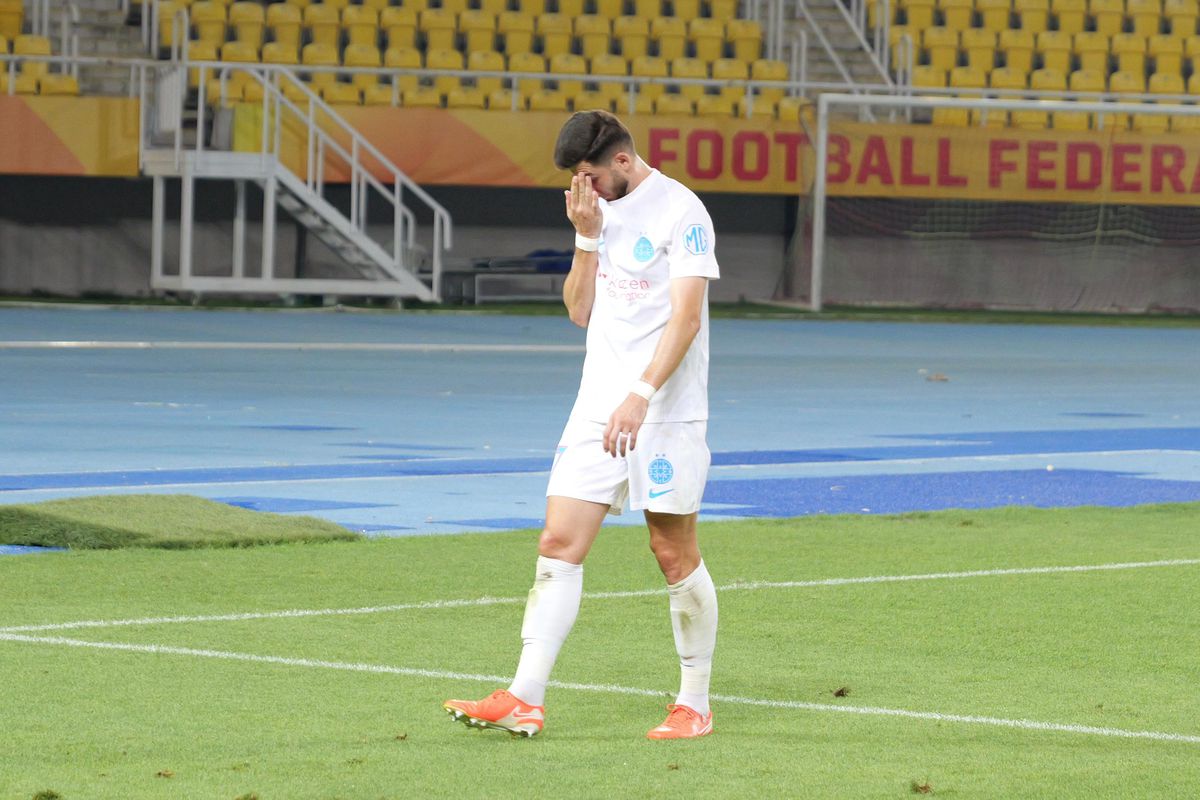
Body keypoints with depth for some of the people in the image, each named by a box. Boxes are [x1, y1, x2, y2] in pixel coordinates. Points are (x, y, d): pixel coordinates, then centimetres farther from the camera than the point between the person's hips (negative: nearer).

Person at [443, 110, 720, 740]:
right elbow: (580, 311, 14)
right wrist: (587, 238, 0)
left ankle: (694, 705, 11)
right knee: (559, 544, -2)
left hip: (664, 414, -7)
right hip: (597, 406, 7)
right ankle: (526, 699, -5)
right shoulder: (603, 211, 14)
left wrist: (640, 395, -26)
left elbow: (685, 315, -17)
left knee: (675, 554, 0)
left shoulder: (680, 211, -9)